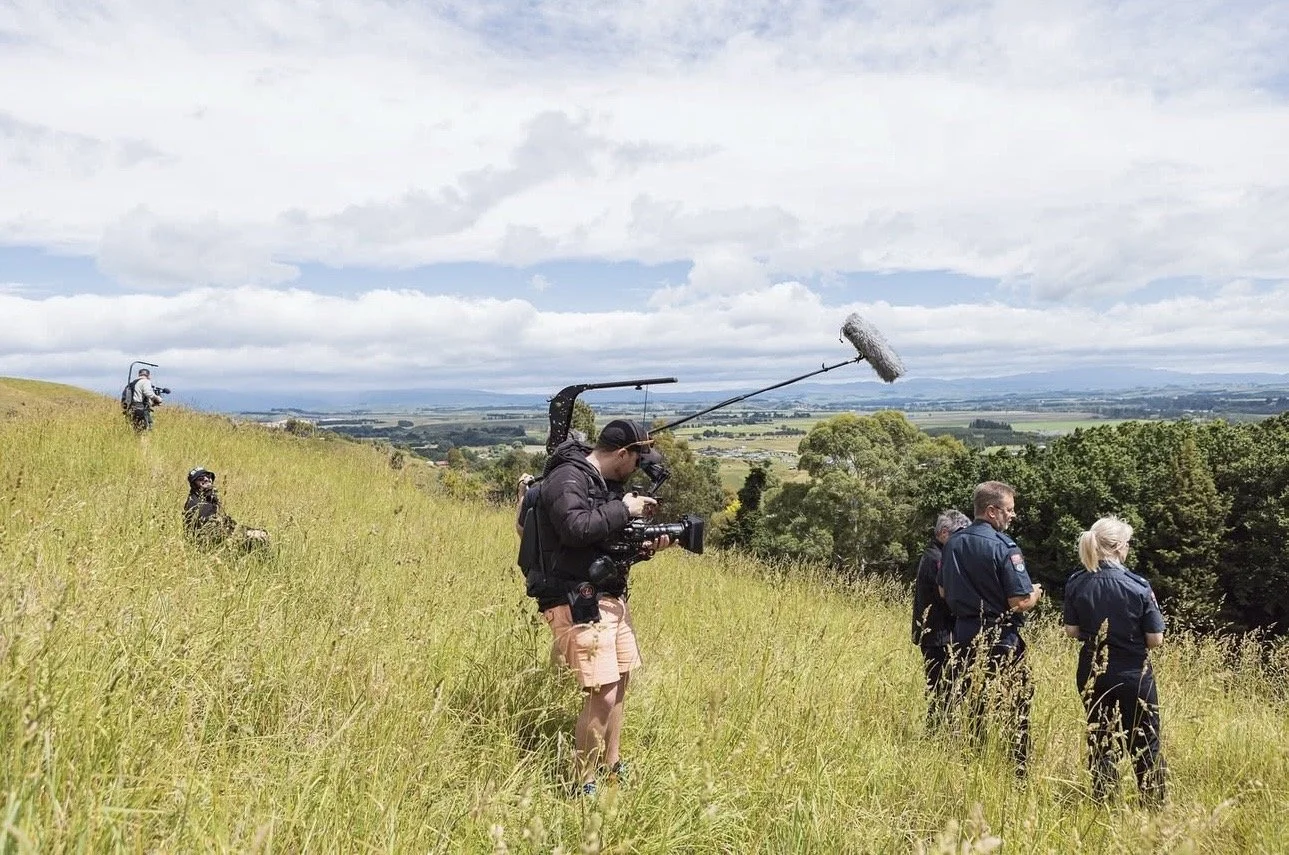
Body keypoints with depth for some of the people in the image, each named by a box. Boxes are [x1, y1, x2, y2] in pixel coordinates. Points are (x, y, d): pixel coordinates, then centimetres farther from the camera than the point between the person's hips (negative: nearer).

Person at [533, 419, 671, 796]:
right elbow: (576, 528, -30)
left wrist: (646, 546, 2)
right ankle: (583, 786, 5)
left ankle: (612, 766, 35)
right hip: (579, 604, -10)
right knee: (603, 696, -11)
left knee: (619, 682, 18)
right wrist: (624, 510, -19)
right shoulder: (567, 478, -14)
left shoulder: (606, 483, 14)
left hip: (611, 598, 10)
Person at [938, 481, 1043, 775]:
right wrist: (1036, 594, 2)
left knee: (970, 709, 14)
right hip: (1000, 640, -6)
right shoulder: (1004, 547, -17)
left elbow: (944, 591, 12)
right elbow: (1020, 602, -18)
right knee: (1015, 710, 7)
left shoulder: (953, 543, 3)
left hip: (964, 637, 6)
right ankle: (1018, 771, 13)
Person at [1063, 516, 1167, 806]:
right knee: (1144, 743, 12)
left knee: (1100, 739, 15)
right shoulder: (1138, 586, -16)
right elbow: (1155, 639, -11)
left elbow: (1072, 630, 0)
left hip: (1092, 673, 3)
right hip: (1133, 674, -3)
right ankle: (1153, 804, 19)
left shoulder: (1076, 583, -8)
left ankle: (1102, 802, 20)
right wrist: (1131, 636, 8)